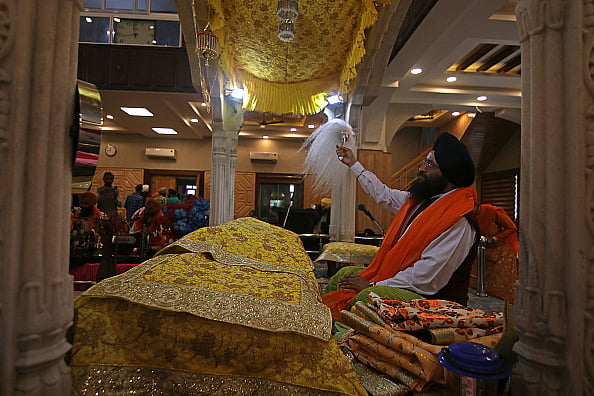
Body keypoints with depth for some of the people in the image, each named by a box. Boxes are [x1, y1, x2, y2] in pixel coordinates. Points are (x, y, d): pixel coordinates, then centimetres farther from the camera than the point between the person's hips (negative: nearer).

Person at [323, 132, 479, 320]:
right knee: (343, 275, 8)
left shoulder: (459, 222, -22)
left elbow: (425, 279, -26)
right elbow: (384, 194, 25)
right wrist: (354, 164, 32)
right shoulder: (419, 199, 6)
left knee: (369, 297, -35)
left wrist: (372, 285, -20)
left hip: (432, 299, -9)